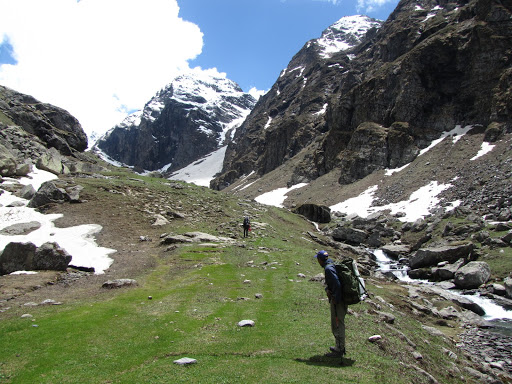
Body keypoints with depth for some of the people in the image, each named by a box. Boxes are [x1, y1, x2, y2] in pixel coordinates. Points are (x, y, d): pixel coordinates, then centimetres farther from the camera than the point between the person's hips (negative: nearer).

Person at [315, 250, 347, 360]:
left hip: (337, 301, -10)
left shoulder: (328, 269, -19)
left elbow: (337, 284, -27)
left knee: (337, 325, 0)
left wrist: (335, 299, -17)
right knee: (339, 324, 20)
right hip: (341, 299, 10)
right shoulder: (332, 265, 12)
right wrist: (327, 289, -3)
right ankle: (340, 347, 32)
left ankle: (339, 350, 10)